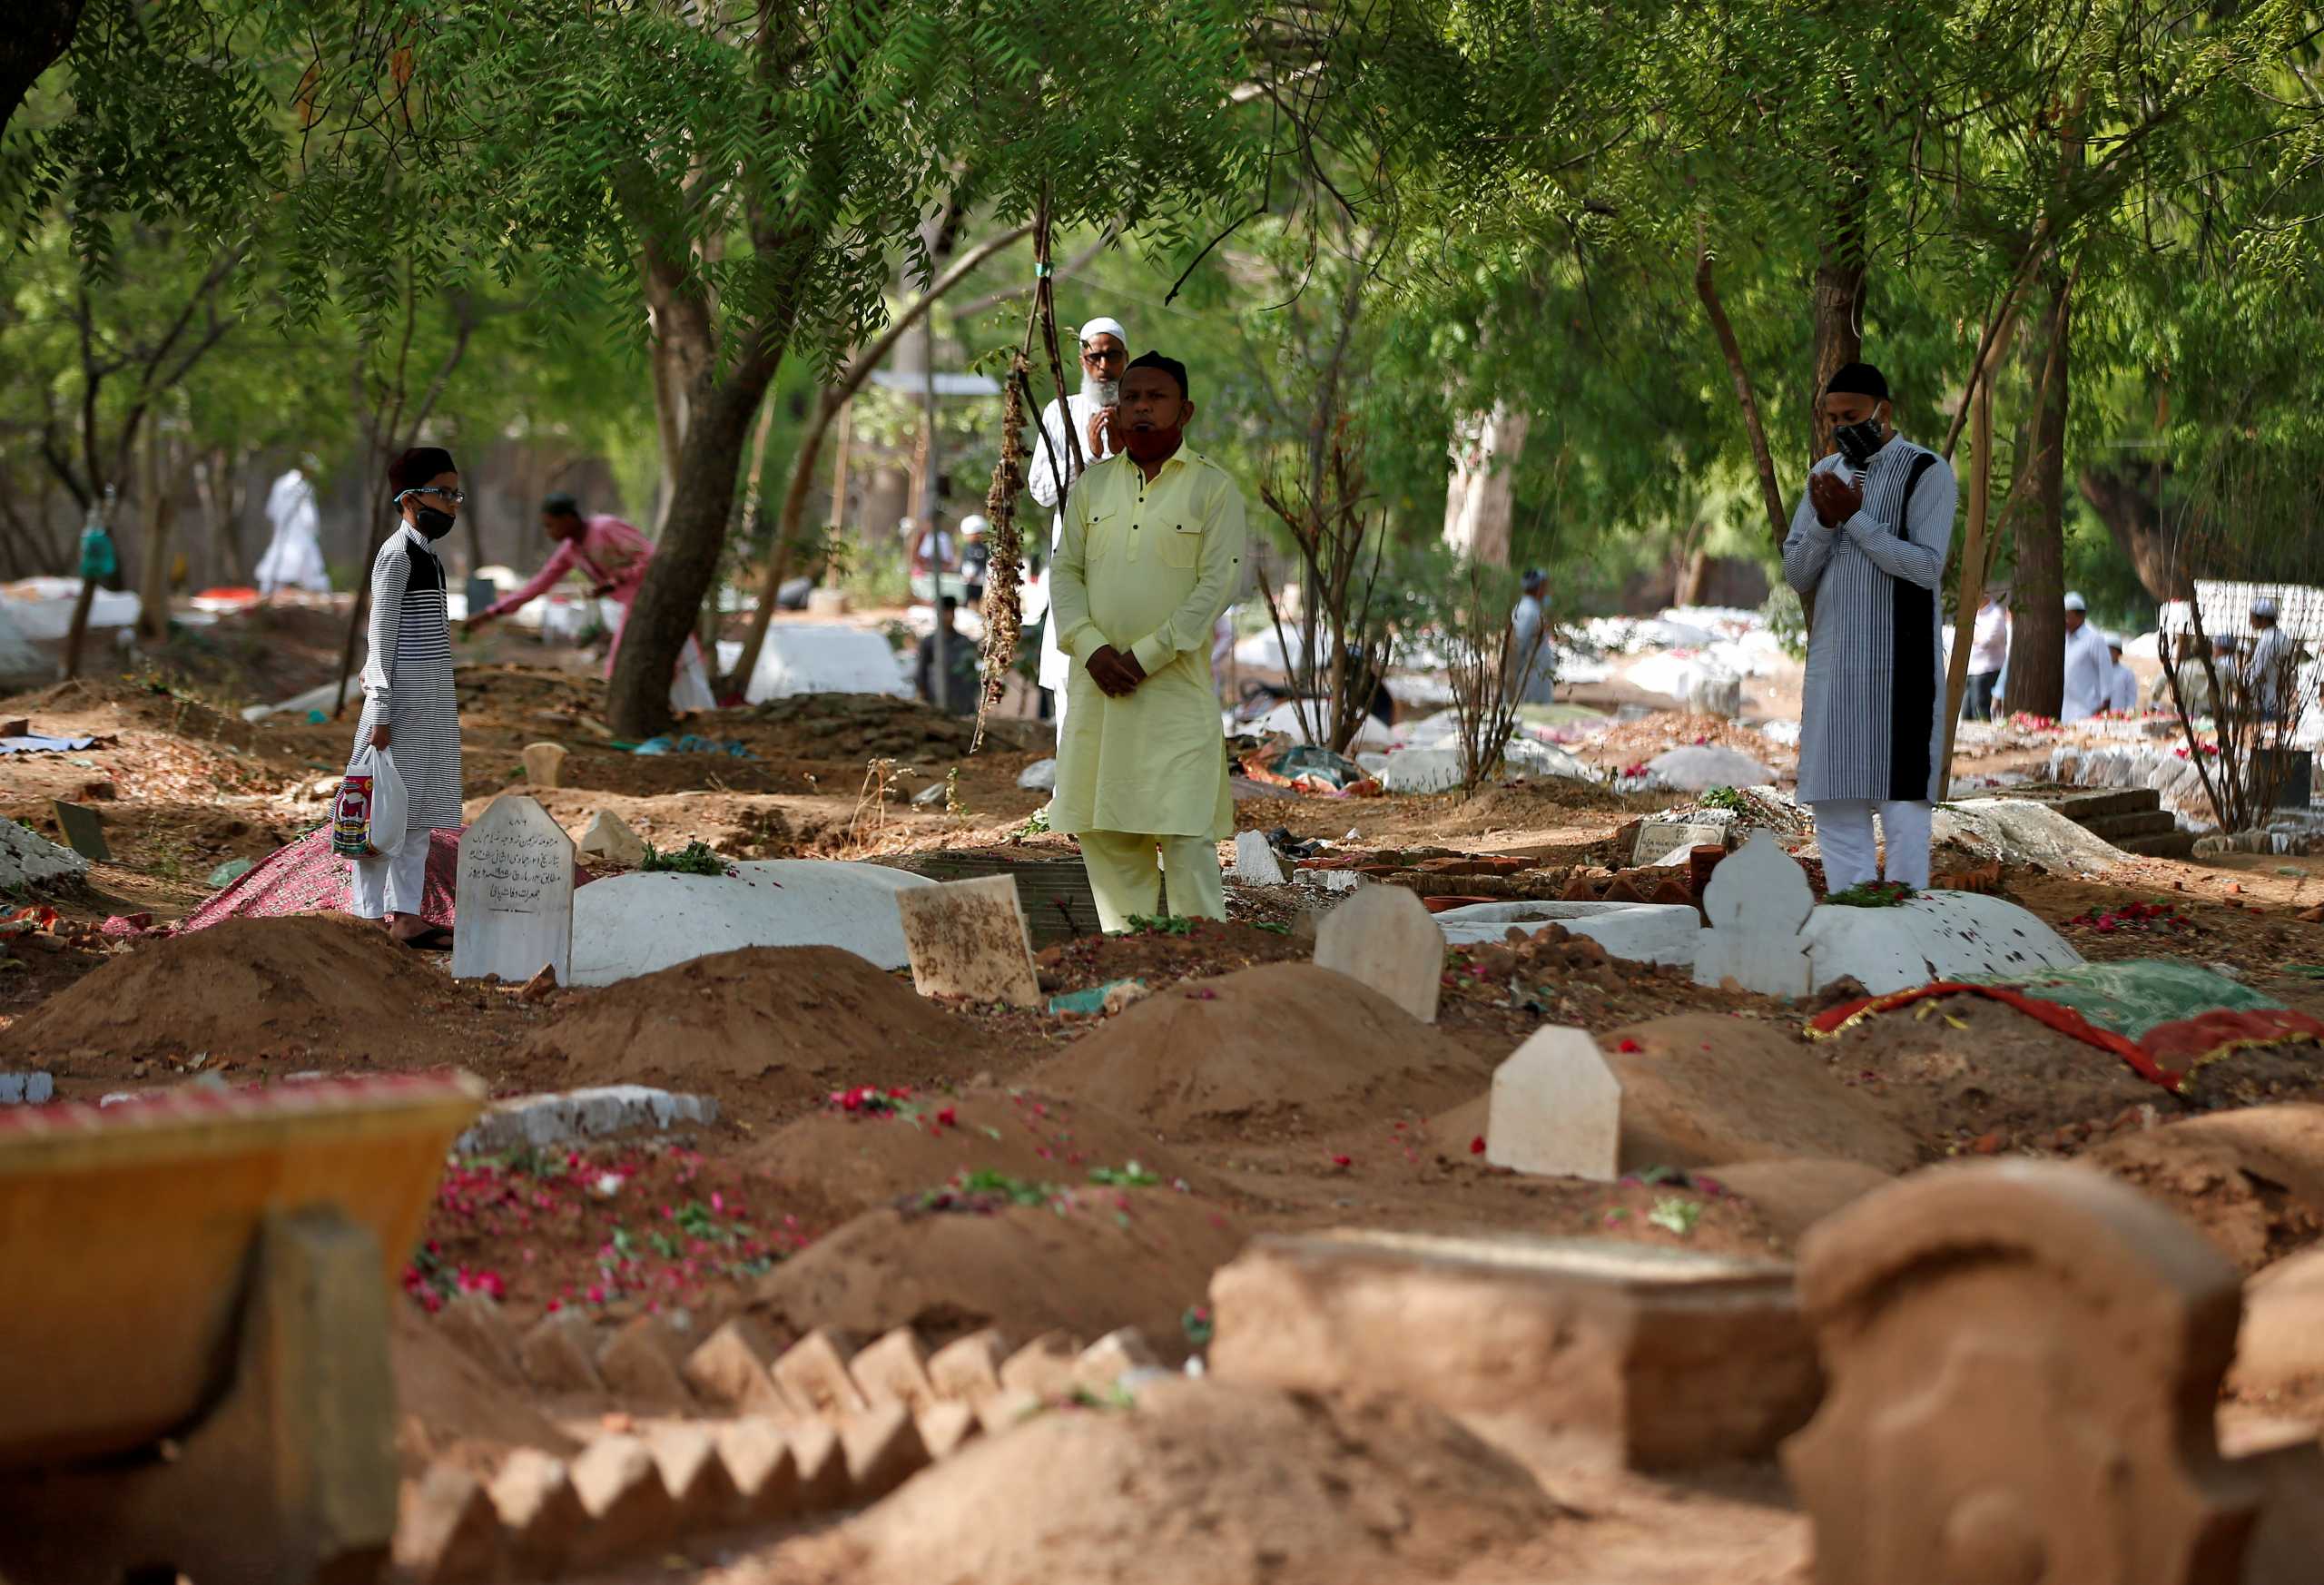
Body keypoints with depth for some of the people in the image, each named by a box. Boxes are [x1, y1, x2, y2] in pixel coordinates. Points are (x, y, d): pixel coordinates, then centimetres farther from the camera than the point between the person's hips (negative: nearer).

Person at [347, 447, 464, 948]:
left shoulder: (427, 555, 16)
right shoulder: (396, 556, -12)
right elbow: (381, 637, -15)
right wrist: (380, 714, -18)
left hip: (430, 703, 10)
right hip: (403, 700, -10)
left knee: (420, 810, 11)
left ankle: (404, 914, 15)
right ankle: (371, 918, -4)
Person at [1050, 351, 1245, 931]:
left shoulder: (1212, 488, -1)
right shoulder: (1091, 485, 13)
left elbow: (1216, 585, -7)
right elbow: (1066, 571, 10)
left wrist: (1145, 655, -13)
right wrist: (1092, 647, -8)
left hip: (1176, 685, -4)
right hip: (1097, 682, 5)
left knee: (1185, 829, -9)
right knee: (1103, 828, 5)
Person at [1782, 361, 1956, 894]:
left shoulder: (1927, 472, -4)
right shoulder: (1826, 474, 13)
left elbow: (1927, 568, -15)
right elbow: (1796, 575, 9)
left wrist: (1856, 517, -15)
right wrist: (1826, 521, -9)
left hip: (1898, 666, -6)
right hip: (1833, 664, 6)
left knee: (1901, 800, -8)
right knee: (1836, 805, 4)